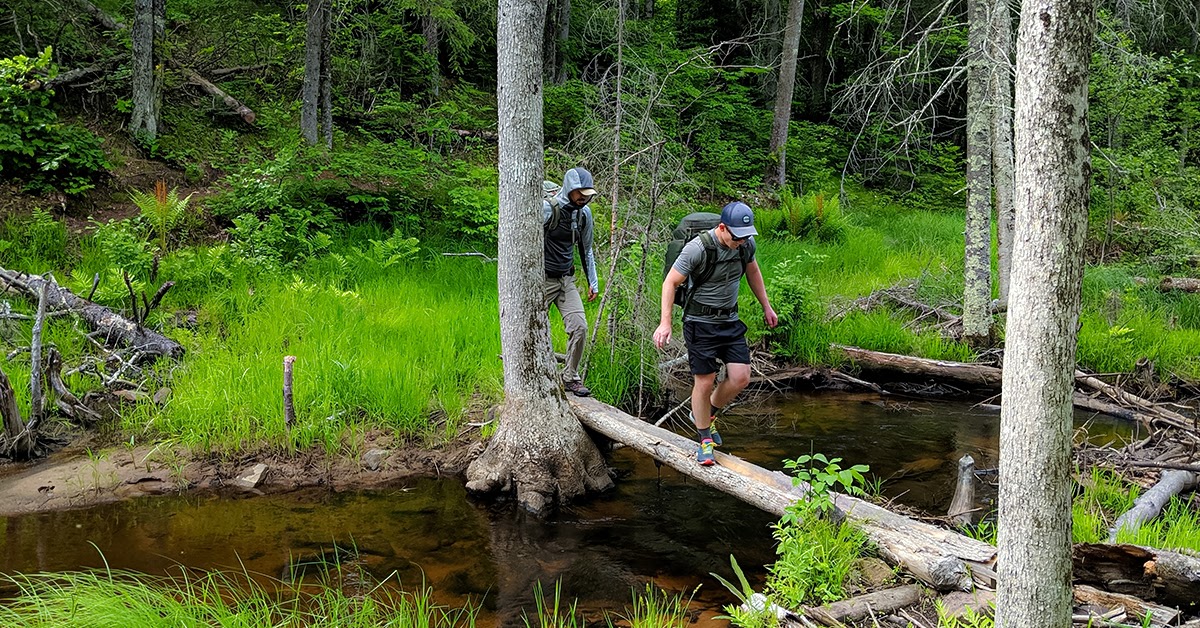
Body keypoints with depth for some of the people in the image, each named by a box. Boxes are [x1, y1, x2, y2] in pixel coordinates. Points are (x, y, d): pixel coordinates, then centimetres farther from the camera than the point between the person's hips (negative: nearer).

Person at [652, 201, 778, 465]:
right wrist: (665, 323, -18)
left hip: (730, 320, 5)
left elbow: (753, 271, 17)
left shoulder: (746, 243, -4)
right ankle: (705, 440, 15)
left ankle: (706, 414, 25)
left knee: (741, 377, -2)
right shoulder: (698, 248, -22)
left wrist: (766, 307, 22)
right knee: (704, 381, -3)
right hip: (701, 322, -5)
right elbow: (670, 283, -15)